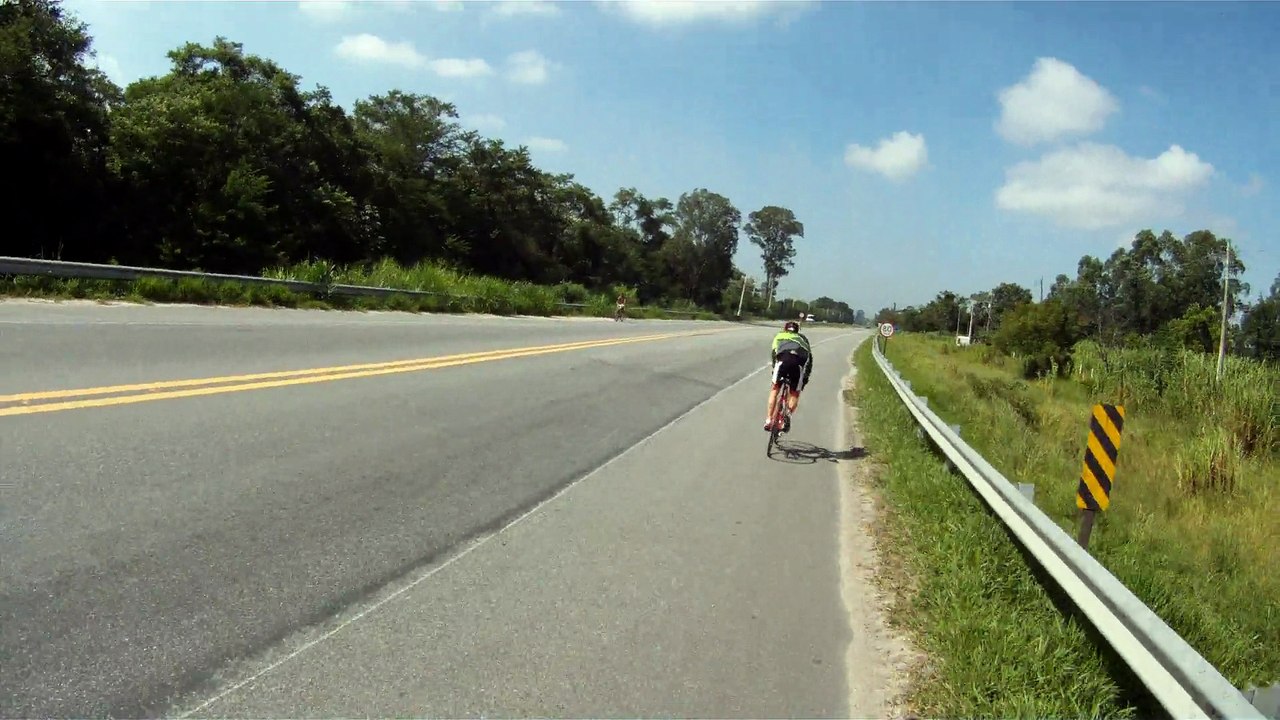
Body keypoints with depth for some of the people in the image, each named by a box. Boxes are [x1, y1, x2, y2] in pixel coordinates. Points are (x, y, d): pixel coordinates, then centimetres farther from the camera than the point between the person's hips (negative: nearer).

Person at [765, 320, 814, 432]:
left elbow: (773, 353, 18)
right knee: (795, 393, 15)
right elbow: (809, 357, 29)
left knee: (775, 389, 15)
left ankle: (769, 420, 10)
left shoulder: (779, 336, 34)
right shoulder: (802, 338, 38)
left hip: (783, 358, -1)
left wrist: (774, 368, 23)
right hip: (800, 361, 1)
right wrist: (806, 376, 29)